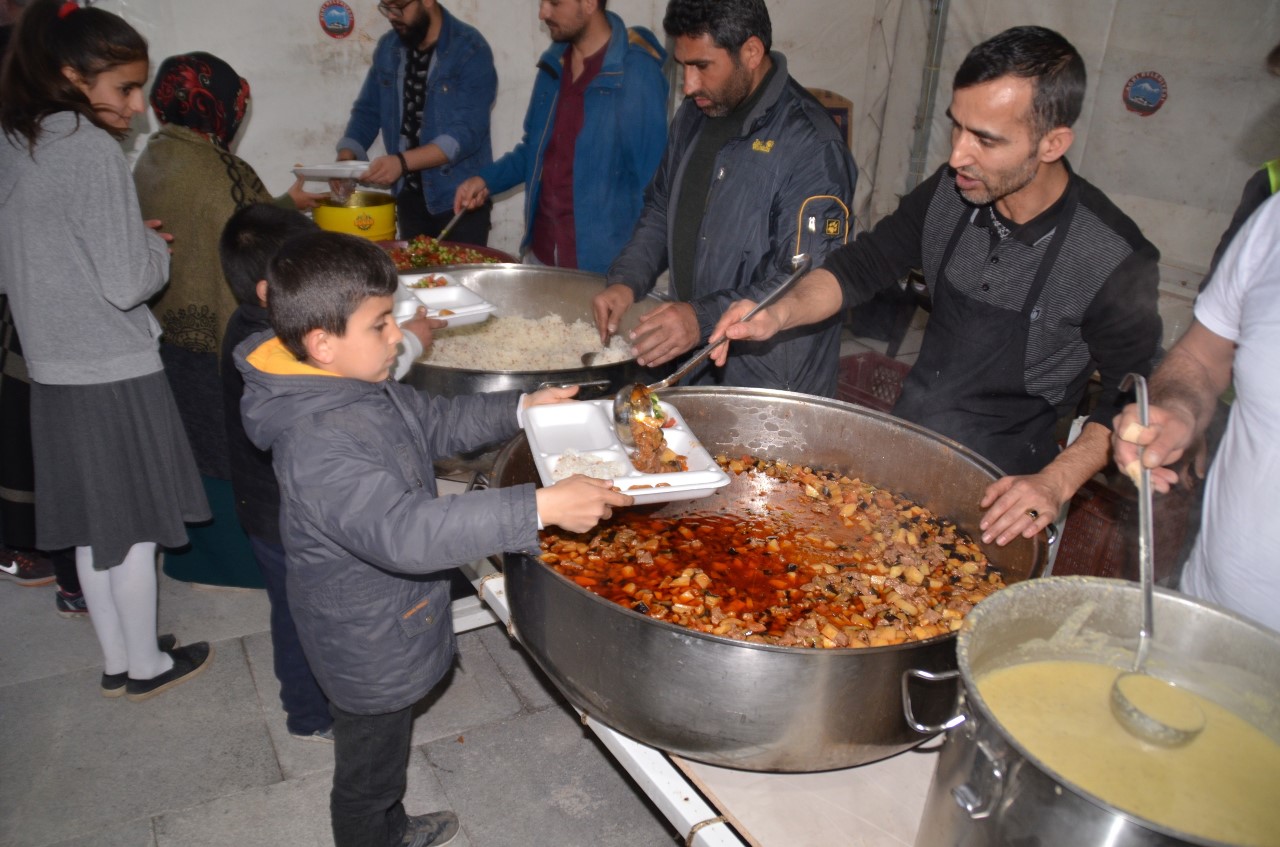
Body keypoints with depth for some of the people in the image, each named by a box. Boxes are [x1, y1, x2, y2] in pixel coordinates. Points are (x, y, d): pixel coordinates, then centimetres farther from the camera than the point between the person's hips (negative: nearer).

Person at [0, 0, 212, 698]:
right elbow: (127, 282, -21)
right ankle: (146, 666, 23)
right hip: (114, 371, -8)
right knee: (133, 530, 7)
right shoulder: (91, 148, -17)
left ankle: (115, 661, 31)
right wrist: (158, 249, 0)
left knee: (92, 528, 17)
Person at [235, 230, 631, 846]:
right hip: (369, 650, -10)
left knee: (380, 751, 33)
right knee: (367, 770, 18)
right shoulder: (319, 446, -36)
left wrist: (521, 408, -4)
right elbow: (406, 531, -47)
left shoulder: (359, 385, -5)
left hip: (386, 631, 10)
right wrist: (542, 507, -50)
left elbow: (435, 422, 9)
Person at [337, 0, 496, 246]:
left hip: (460, 197, -5)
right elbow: (367, 110, 13)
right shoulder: (388, 48, 7)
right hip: (409, 195, 6)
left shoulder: (471, 50, -13)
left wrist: (402, 161, -30)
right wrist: (346, 157, -5)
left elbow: (468, 132, -21)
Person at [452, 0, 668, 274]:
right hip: (540, 251, 7)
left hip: (600, 262, -6)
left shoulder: (638, 72, -14)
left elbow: (650, 183, -13)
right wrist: (487, 180, 5)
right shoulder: (554, 62, 7)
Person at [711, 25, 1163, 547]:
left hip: (999, 488, -4)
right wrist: (780, 314, -18)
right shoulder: (950, 193, -8)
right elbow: (860, 267, 0)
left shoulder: (1115, 263, -19)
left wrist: (1056, 483, -23)